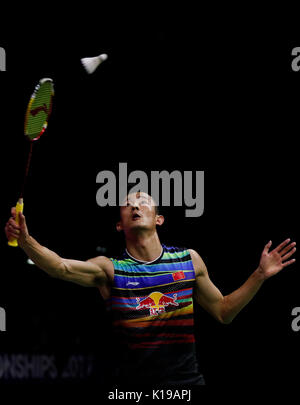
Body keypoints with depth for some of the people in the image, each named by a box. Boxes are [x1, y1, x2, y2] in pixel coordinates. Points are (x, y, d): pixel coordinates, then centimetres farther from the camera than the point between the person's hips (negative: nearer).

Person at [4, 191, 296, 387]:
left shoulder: (189, 260, 9)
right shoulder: (109, 269, 1)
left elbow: (223, 312, 17)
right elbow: (61, 267, -17)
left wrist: (259, 277, 8)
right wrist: (25, 241, -34)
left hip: (186, 381, 2)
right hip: (131, 383, -2)